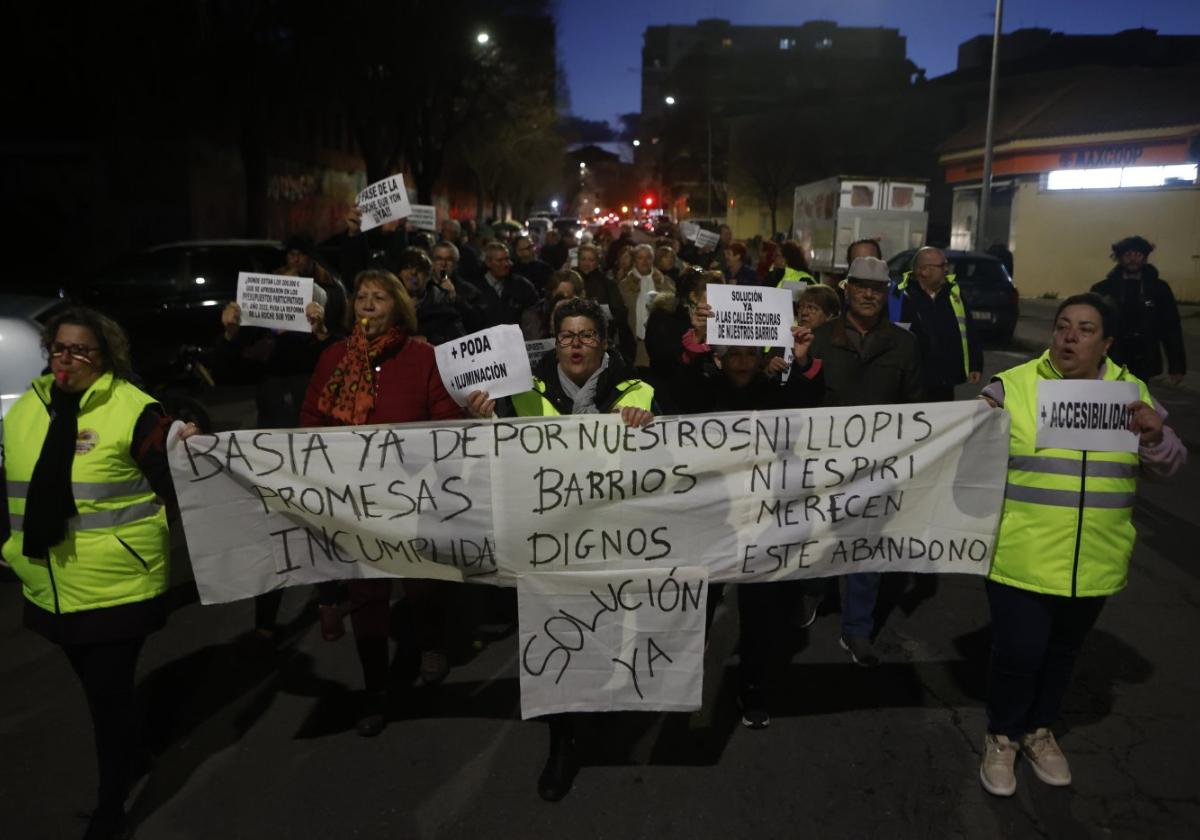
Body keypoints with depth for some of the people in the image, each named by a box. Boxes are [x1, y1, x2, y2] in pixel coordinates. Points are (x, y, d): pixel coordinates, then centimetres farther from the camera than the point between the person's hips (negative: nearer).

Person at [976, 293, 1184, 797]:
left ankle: (1039, 730, 40)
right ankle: (1002, 737, 26)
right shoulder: (1012, 386, -7)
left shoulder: (1132, 391, 3)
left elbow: (1164, 467, 7)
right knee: (1018, 652, 1)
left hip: (1094, 561, 4)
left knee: (1062, 652, 19)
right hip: (1023, 558, -3)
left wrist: (1155, 437, -14)